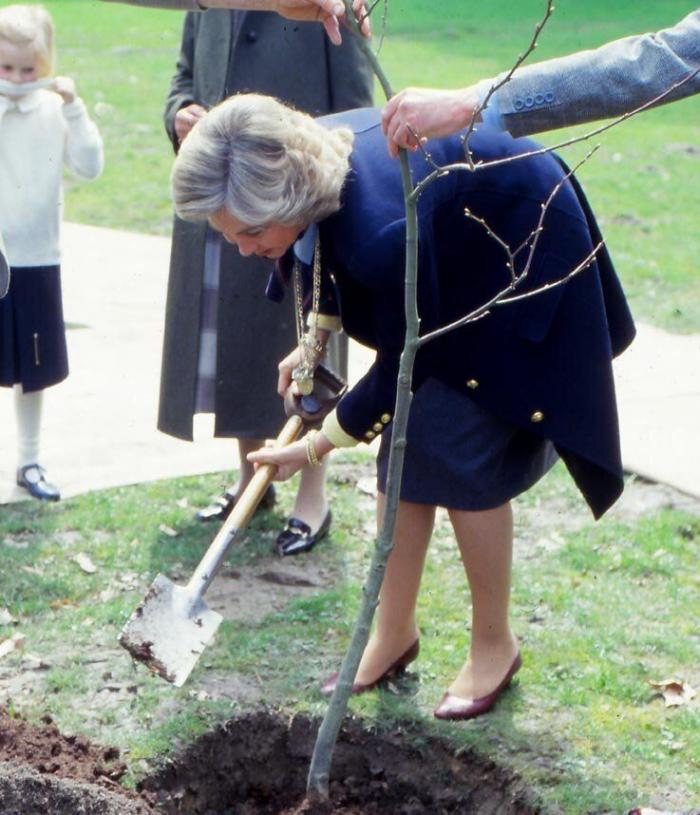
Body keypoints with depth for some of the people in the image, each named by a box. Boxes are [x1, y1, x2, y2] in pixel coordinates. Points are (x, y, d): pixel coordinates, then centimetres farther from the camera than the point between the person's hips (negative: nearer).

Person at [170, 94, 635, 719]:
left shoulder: (382, 229, -42)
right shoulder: (305, 157, -19)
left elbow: (403, 364, -25)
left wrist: (316, 447, -15)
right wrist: (315, 343, 9)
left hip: (521, 264, -8)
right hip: (449, 258, 8)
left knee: (458, 456, -7)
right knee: (403, 444, 7)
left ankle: (495, 644, 10)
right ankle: (395, 633, 19)